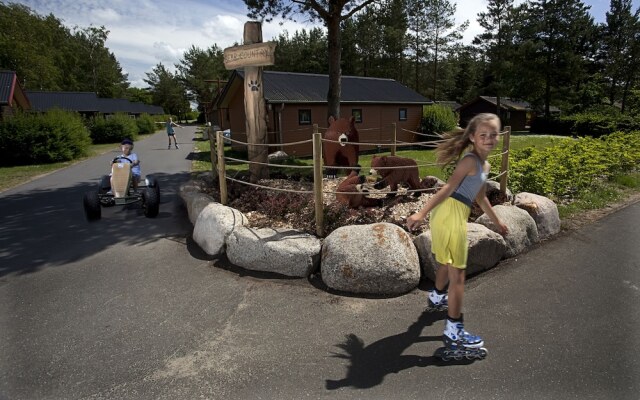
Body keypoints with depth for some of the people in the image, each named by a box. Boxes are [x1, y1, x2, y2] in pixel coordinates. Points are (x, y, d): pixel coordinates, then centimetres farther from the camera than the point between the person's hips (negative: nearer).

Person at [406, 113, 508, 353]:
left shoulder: (484, 165, 17)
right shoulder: (470, 160, -12)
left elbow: (480, 197, 28)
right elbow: (448, 188, -22)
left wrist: (497, 222, 40)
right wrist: (422, 213, -27)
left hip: (456, 214, 10)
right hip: (450, 214, -10)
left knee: (447, 263, 30)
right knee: (457, 274, -4)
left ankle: (437, 297, 55)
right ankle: (454, 332, 4)